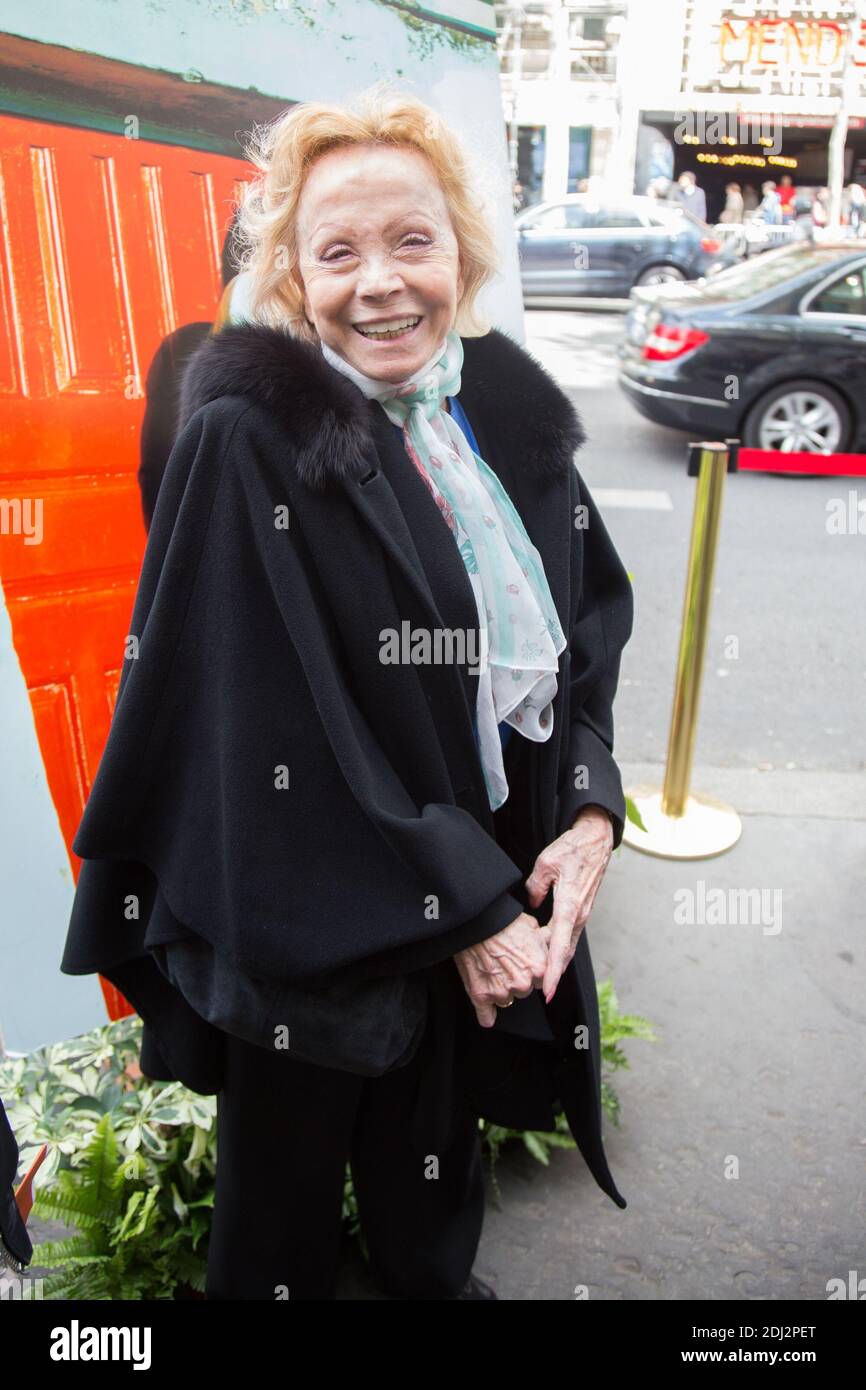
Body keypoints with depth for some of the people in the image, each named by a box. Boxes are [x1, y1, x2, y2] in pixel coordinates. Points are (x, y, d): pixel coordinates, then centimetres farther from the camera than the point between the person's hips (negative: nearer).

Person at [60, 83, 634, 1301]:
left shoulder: (513, 413, 0)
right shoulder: (247, 443, -18)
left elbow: (593, 622, 5)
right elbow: (272, 732, -21)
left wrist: (590, 813, -10)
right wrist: (455, 906, -17)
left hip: (498, 897, 5)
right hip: (311, 928, -5)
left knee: (433, 1200, 28)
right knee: (286, 1221, 19)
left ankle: (436, 1280, 57)